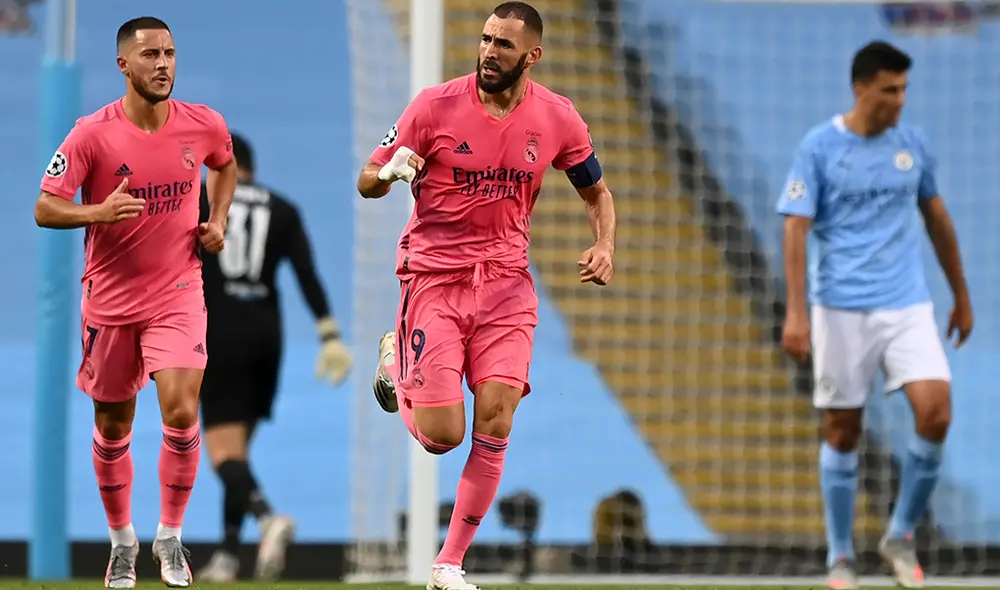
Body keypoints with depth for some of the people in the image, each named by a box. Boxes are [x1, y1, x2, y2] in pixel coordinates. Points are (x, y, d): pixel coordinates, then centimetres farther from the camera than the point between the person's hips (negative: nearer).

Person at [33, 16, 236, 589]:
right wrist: (99, 212, -29)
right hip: (110, 298, 0)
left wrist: (217, 222, 5)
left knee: (181, 413, -16)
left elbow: (225, 165, 20)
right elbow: (45, 209, -12)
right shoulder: (93, 134, -13)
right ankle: (122, 541, 30)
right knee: (112, 427, 10)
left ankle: (171, 536, 3)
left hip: (178, 294, 0)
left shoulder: (203, 125, -5)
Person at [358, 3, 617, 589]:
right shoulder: (436, 106, -9)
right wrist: (389, 173, -26)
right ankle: (395, 363, 28)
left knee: (496, 420, -12)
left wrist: (605, 246, -5)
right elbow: (368, 182, -2)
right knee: (442, 435, -7)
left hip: (507, 282, 2)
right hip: (434, 274, -2)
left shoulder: (558, 118, -1)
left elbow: (597, 192, 15)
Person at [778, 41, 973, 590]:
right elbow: (796, 228, -8)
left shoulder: (912, 144, 7)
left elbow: (937, 220, 18)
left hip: (908, 306, 3)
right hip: (842, 310, -3)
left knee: (935, 411, -14)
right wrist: (795, 313, -16)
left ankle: (901, 536, 4)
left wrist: (962, 297, 21)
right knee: (842, 431, 3)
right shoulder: (818, 147, -5)